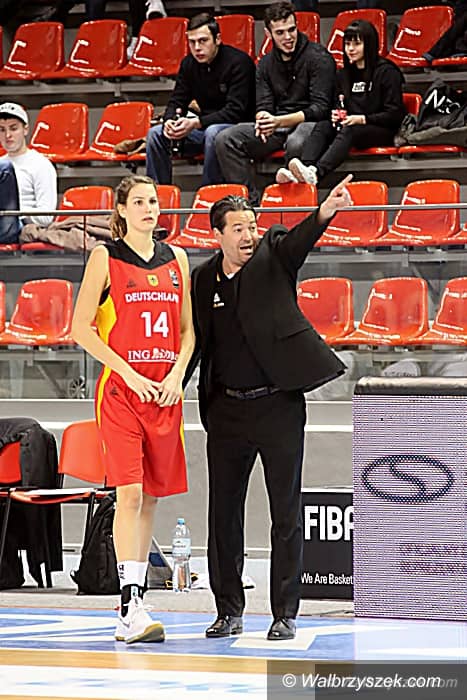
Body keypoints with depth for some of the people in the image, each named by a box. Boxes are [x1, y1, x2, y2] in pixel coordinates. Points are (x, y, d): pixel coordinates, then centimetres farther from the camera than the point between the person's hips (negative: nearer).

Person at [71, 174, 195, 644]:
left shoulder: (175, 259, 12)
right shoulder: (105, 258, -1)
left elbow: (187, 329, 16)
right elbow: (81, 329, -4)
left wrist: (176, 375, -2)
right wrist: (129, 373, -12)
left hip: (165, 390, 5)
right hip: (120, 390, -5)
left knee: (151, 496, 7)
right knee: (129, 493, -14)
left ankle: (132, 603, 15)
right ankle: (132, 607, -16)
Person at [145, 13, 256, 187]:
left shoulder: (238, 62, -16)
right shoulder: (189, 64, 5)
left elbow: (235, 111, -23)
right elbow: (176, 101, 8)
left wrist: (196, 123, -32)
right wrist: (169, 120, -17)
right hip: (205, 127, 7)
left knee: (213, 132, -39)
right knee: (156, 133, -9)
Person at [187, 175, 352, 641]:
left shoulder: (273, 256, -1)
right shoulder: (203, 279, 6)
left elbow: (298, 240, -22)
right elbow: (195, 341, 12)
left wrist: (325, 213, -42)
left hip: (279, 405, -3)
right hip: (227, 410, 3)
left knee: (286, 514, 1)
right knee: (224, 512, 7)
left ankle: (285, 613, 7)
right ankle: (229, 611, 17)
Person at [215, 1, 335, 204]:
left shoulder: (318, 57, -6)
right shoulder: (266, 64, 13)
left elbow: (321, 108, -13)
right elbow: (263, 106, 9)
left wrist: (280, 121, -24)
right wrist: (262, 119, -18)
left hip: (310, 122, -6)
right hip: (277, 126, 6)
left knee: (296, 143, -42)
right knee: (225, 140, -13)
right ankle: (250, 201, -15)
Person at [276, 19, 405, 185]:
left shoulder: (387, 72, -1)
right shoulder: (343, 75, 20)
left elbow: (394, 114, -7)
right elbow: (338, 107, 26)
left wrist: (362, 119, -17)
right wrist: (335, 114, 1)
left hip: (383, 132, -6)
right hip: (350, 127, 6)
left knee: (349, 131, -37)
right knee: (322, 126, -24)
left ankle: (315, 172, -62)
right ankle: (305, 168, -51)